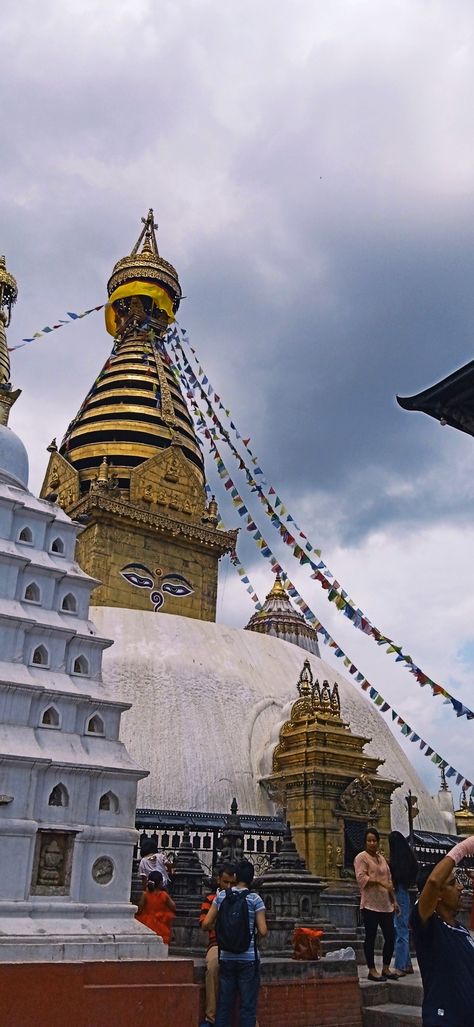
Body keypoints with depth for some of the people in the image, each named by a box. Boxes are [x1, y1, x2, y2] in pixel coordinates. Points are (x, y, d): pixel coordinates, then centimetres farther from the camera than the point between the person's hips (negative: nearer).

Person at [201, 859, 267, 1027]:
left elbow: (206, 924, 4)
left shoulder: (221, 896, 2)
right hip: (248, 959, -3)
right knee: (248, 1007, 5)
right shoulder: (254, 899, -7)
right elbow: (263, 931, -10)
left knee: (224, 1005, 12)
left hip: (226, 958, 3)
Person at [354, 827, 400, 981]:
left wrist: (394, 901, 18)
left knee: (390, 937, 6)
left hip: (385, 904, 7)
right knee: (370, 937, -1)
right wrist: (380, 882, -22)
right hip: (370, 904, -7)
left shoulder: (382, 858, 18)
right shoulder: (361, 857, -4)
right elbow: (361, 878, -16)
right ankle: (372, 970, 8)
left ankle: (386, 968, 19)